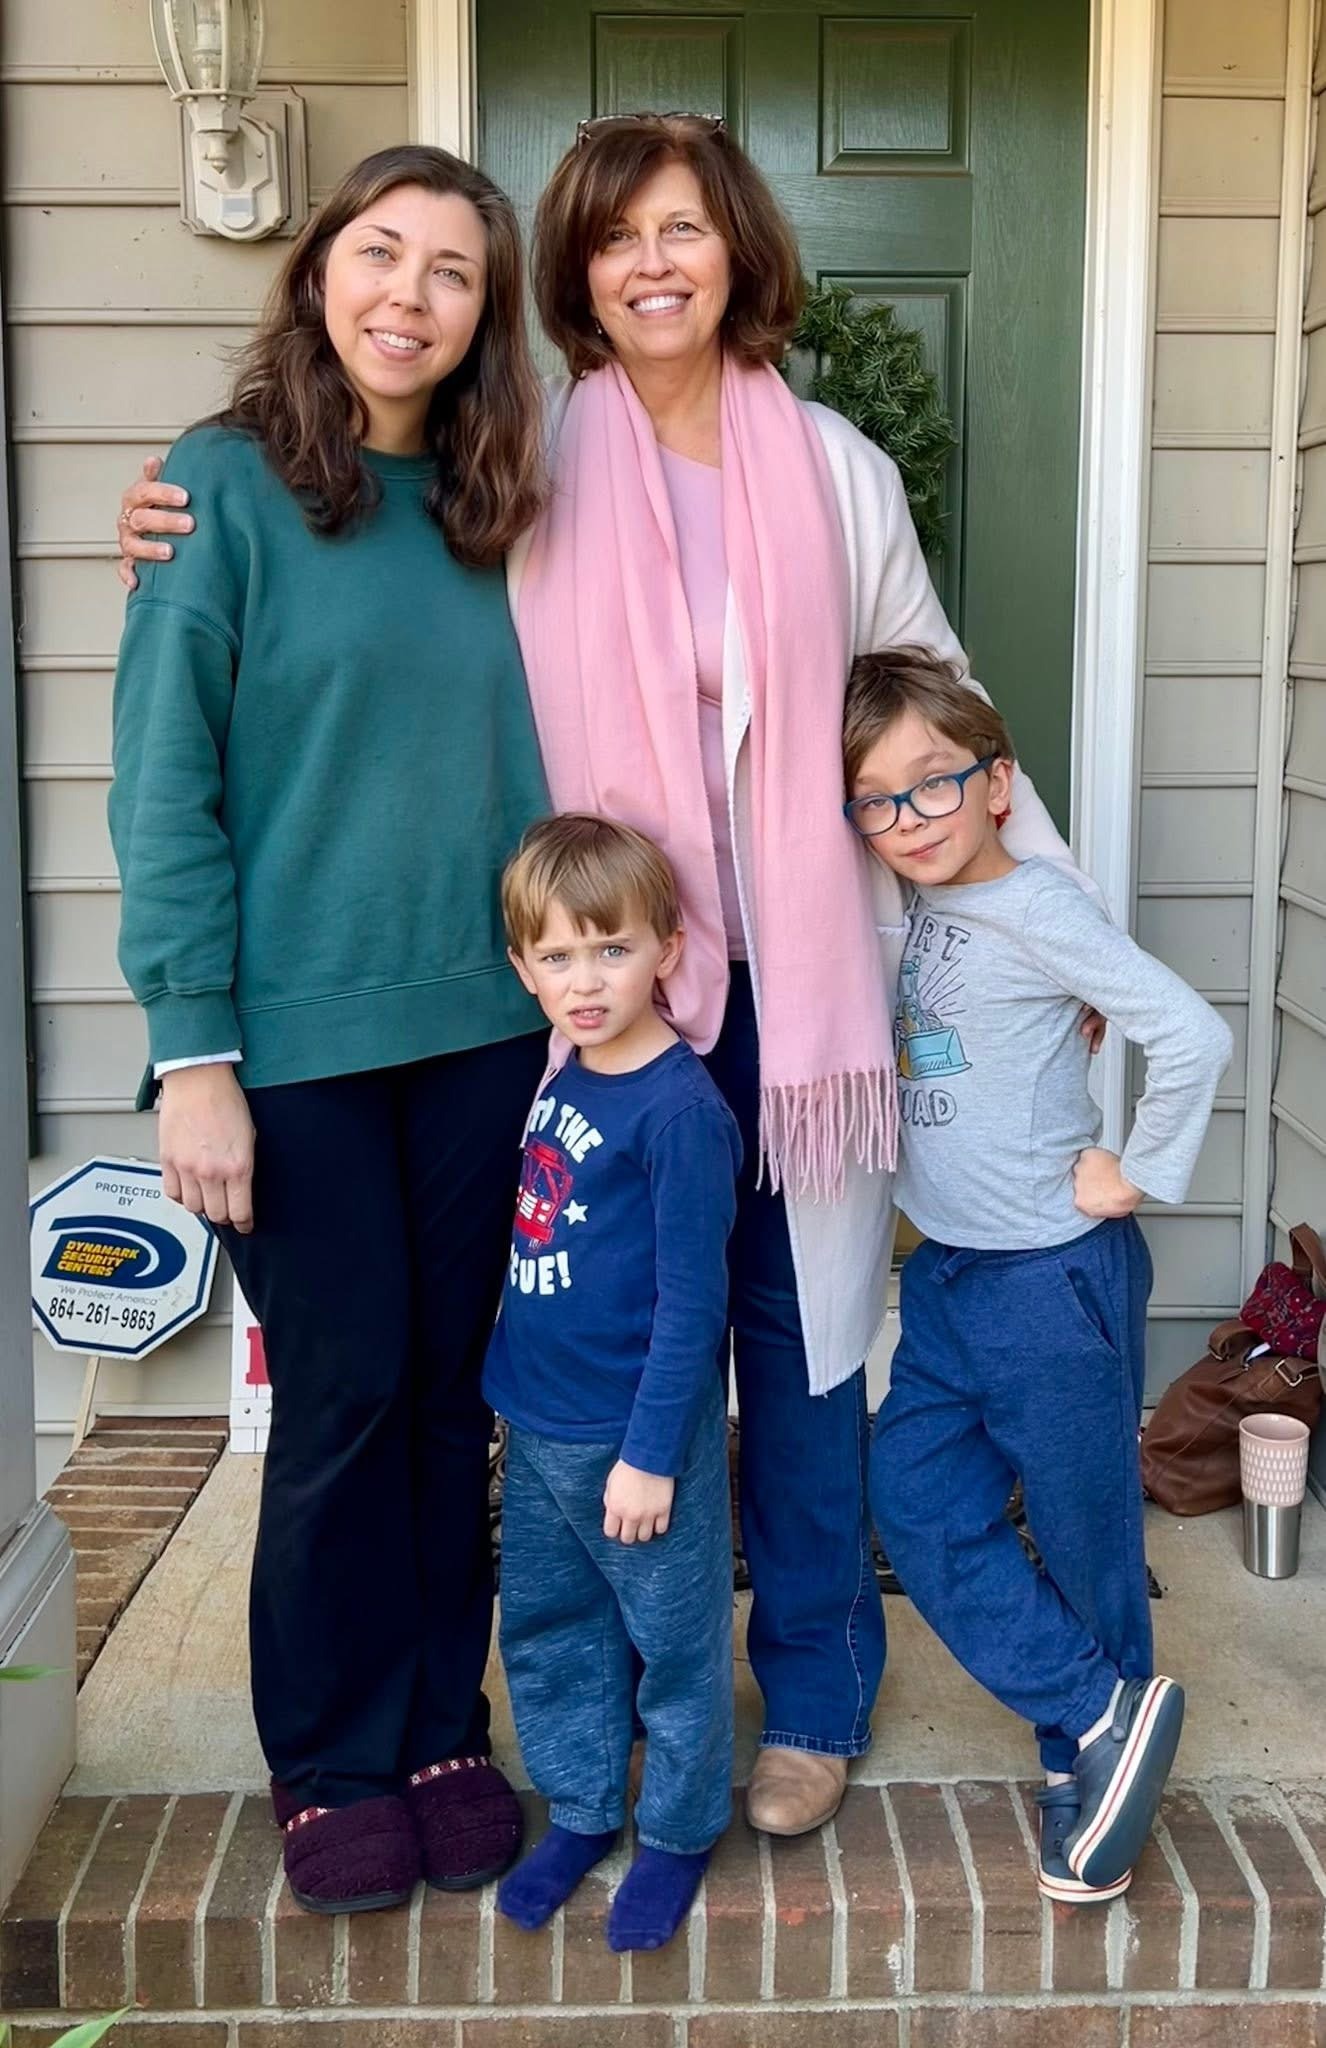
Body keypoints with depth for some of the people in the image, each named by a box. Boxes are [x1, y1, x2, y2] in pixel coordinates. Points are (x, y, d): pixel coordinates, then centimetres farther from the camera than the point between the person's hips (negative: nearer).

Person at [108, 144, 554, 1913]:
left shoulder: (481, 511, 8)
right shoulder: (228, 487, -6)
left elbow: (520, 766, 12)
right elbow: (168, 788, -9)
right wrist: (192, 1053, -13)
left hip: (483, 1024, 5)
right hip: (298, 1037, -4)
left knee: (452, 1388, 11)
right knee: (342, 1398, 5)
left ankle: (443, 1727, 29)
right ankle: (333, 1763, 24)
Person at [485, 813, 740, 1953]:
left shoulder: (681, 1109, -20)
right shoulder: (563, 1082, 4)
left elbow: (692, 1301, -19)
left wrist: (651, 1453, -18)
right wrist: (521, 1394, 16)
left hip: (642, 1435, -8)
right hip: (541, 1427, 8)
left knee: (674, 1642, 11)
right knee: (549, 1628, 20)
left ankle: (680, 1832, 30)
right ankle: (581, 1810, 38)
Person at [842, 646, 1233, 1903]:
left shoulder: (1035, 911, -18)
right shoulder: (918, 912, 5)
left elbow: (1192, 1036, -25)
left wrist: (1139, 1174, -16)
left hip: (1054, 1277, -8)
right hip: (948, 1274, 8)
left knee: (1082, 1529, 8)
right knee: (917, 1505, 6)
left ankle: (1086, 1755, 27)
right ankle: (1106, 1711, 16)